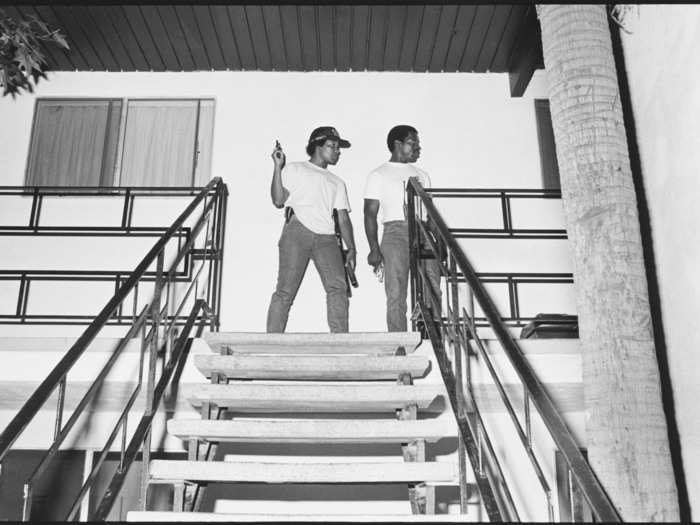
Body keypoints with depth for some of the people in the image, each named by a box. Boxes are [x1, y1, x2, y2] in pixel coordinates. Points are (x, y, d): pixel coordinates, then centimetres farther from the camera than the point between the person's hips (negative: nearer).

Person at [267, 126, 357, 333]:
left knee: (338, 286, -16)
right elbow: (278, 200, 6)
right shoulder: (294, 169, 20)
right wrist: (278, 167, -2)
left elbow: (343, 218, 22)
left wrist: (351, 248, 9)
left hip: (326, 237, 4)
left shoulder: (337, 182, 31)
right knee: (286, 289, -12)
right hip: (297, 231, -3)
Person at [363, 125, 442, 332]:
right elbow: (370, 214, 1)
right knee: (396, 293, -8)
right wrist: (374, 249, -10)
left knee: (433, 291, -5)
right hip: (396, 232, -4)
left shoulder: (421, 175, 23)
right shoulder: (379, 175, 8)